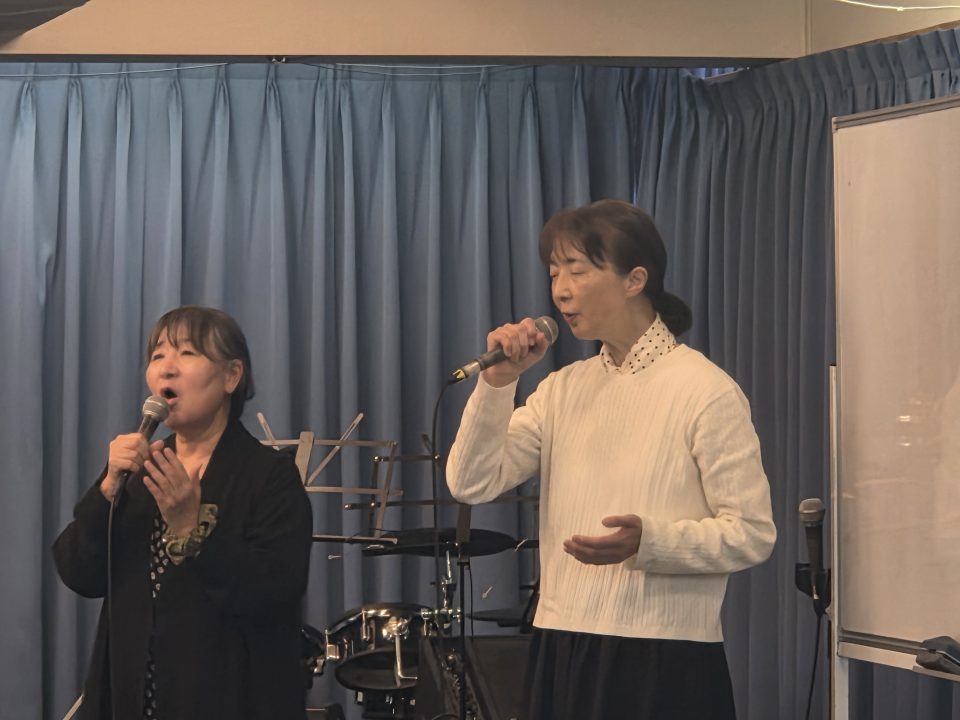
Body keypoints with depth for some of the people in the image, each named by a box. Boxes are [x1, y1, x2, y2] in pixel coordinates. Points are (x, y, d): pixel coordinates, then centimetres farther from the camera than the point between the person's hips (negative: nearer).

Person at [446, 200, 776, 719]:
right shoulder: (563, 390, 10)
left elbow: (753, 535, -11)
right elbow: (471, 484, 3)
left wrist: (649, 541, -24)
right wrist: (498, 382, -8)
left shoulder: (704, 391, -8)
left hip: (664, 662, -5)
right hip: (560, 655, 5)